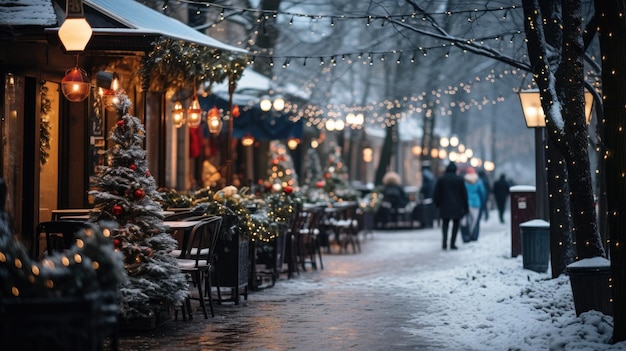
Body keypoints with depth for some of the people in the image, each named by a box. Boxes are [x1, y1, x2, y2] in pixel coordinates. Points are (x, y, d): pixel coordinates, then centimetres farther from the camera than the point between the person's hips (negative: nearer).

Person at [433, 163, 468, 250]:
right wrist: (465, 206, 6)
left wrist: (437, 204, 13)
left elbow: (436, 194, 1)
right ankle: (452, 243, 3)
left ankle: (444, 242, -10)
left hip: (445, 206, 1)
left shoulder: (441, 179, 0)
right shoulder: (459, 179, -3)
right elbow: (464, 193, -1)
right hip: (457, 206, -1)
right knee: (455, 225, 9)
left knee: (445, 224, 9)